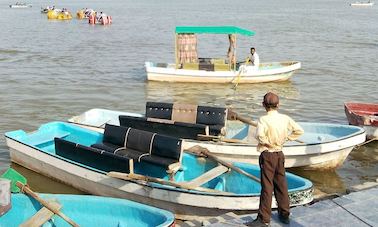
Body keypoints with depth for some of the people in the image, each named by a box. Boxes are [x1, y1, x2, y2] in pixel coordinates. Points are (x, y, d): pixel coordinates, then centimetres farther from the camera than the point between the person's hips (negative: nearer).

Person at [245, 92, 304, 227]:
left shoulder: (264, 119, -17)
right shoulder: (285, 119, 0)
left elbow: (259, 135, -32)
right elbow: (299, 131, 6)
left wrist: (268, 142, -14)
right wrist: (286, 138, 5)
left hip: (268, 155, -6)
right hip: (280, 154, 6)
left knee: (267, 187, -2)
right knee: (281, 184, 15)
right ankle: (284, 214, 25)